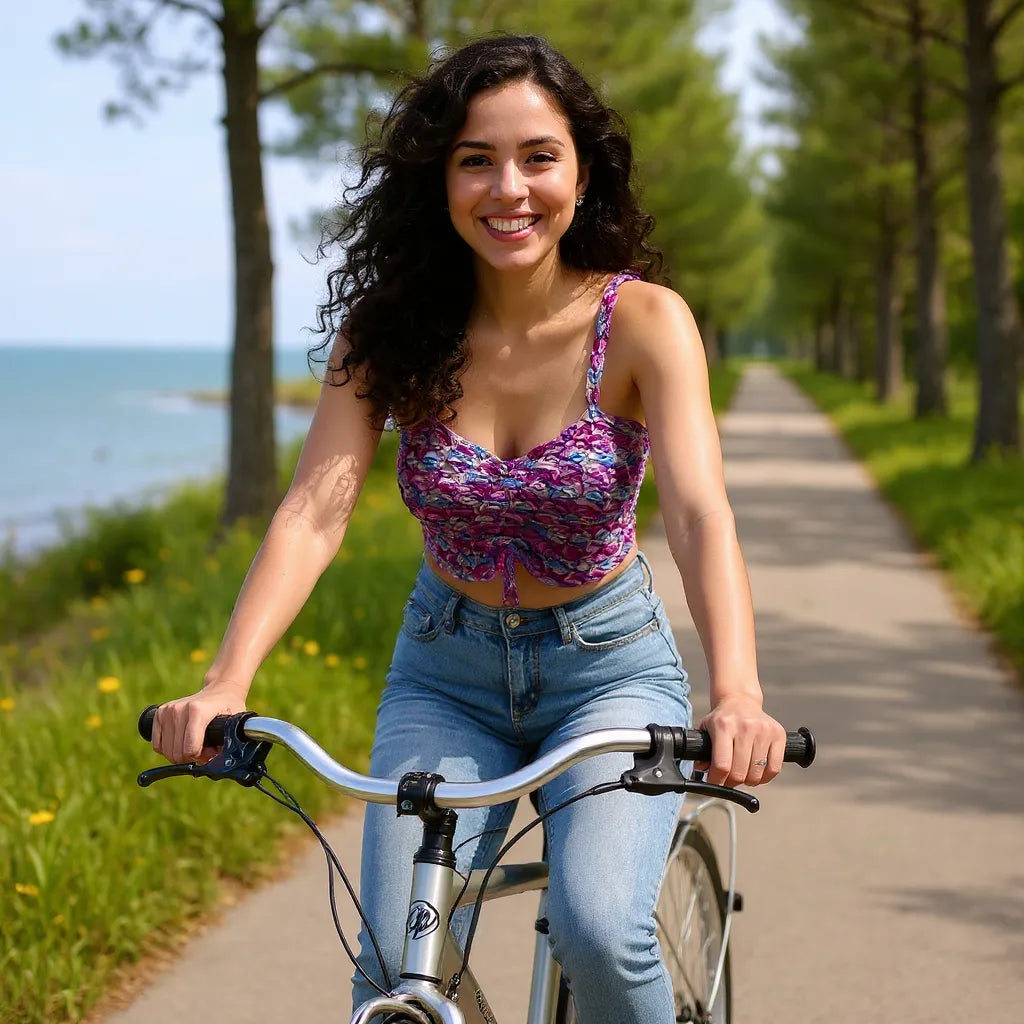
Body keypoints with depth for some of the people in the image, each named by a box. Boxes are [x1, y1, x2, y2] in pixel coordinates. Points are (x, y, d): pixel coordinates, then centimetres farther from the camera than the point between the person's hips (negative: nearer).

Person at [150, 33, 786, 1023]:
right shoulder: (387, 328, -10)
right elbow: (314, 510, -20)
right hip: (447, 673, 2)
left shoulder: (642, 320, -16)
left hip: (609, 668, -2)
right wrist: (224, 682, -37)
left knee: (599, 929, -25)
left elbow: (701, 516, -28)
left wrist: (735, 697, -46)